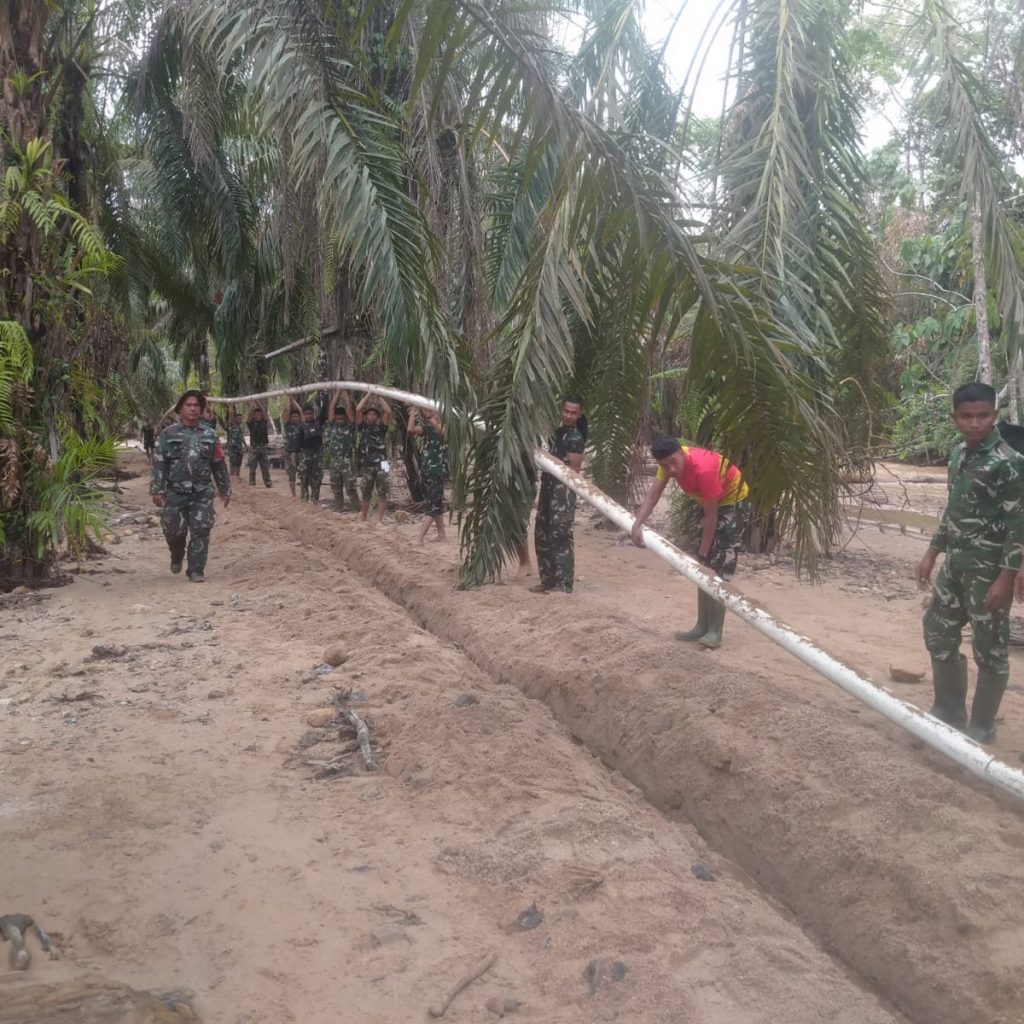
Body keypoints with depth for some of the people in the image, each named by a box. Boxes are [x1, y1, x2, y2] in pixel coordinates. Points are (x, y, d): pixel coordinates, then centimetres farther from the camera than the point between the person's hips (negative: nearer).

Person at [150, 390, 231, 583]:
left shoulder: (209, 434, 7)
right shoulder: (168, 434, 1)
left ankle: (196, 570, 4)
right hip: (175, 492, -1)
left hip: (202, 493, 1)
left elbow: (219, 464, 11)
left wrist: (225, 490, 11)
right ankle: (177, 557, 37)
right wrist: (157, 490, -9)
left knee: (200, 531, -4)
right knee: (174, 530, 6)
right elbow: (159, 464, -2)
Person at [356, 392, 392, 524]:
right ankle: (363, 519, 23)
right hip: (367, 465, 2)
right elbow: (358, 409, -2)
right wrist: (368, 394, 3)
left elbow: (388, 411, -7)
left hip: (381, 465, -2)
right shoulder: (363, 427, 9)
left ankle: (379, 520, 0)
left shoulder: (381, 427, 6)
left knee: (382, 494, -3)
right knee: (366, 495, 11)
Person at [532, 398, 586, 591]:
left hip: (563, 492, -9)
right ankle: (548, 579, 20)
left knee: (560, 537, -9)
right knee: (542, 535, 11)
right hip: (548, 488, 9)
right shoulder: (557, 432, 16)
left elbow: (574, 471, -15)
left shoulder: (576, 438, -10)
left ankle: (563, 584, -5)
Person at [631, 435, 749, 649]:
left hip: (733, 499, -8)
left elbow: (711, 516, -31)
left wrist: (702, 553, -26)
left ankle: (715, 632, -10)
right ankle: (702, 627, 15)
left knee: (719, 566, -13)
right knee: (704, 566, 8)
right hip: (711, 502, 8)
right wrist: (637, 524, -36)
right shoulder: (670, 462, -15)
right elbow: (653, 494, -20)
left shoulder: (703, 469, -37)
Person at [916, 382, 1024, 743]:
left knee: (989, 649, 4)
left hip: (988, 570, -8)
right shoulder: (959, 454, 8)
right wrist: (932, 554, 17)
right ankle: (949, 712, 32)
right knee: (938, 634, 16)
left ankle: (981, 728, 18)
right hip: (955, 564, 8)